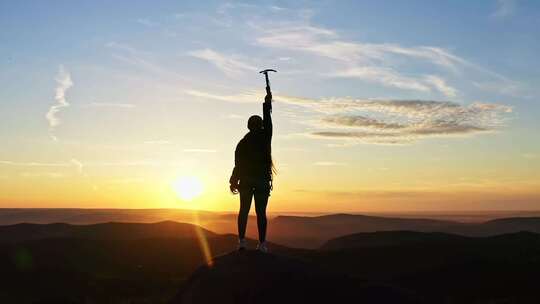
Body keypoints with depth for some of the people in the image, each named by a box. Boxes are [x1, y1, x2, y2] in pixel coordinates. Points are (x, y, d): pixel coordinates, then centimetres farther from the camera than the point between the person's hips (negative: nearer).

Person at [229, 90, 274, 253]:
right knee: (261, 212, -1)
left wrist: (234, 181, 3)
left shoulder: (243, 142, 4)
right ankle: (262, 243, -3)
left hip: (246, 180, 1)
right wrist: (267, 102, 28)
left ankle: (242, 240, -2)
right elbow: (268, 121, 16)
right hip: (262, 180, -1)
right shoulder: (265, 137, 0)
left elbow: (238, 163, -1)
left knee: (244, 210, 5)